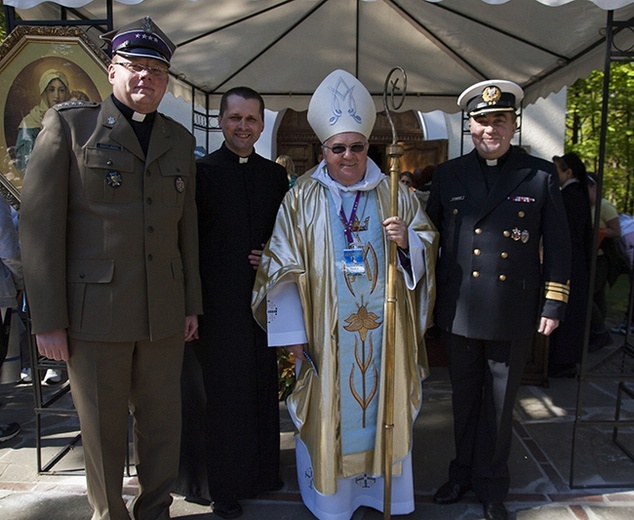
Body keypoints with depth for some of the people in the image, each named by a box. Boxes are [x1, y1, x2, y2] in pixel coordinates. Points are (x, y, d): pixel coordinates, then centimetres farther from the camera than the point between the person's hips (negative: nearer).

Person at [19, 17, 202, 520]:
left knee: (163, 420, 12)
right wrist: (48, 319, -9)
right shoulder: (68, 124, 0)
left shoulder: (179, 139, 13)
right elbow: (40, 223, -5)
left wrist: (191, 304, 11)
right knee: (103, 426, 10)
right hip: (95, 309, -3)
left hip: (164, 311, 4)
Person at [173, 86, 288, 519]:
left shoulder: (276, 175, 10)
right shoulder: (201, 171, -1)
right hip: (218, 301, -3)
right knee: (221, 392, 4)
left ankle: (262, 472, 31)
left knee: (263, 388, 13)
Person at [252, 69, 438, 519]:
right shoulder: (304, 198, -1)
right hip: (327, 331, -1)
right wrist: (293, 331, -7)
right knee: (330, 410, 8)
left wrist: (407, 241, -17)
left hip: (383, 327, 2)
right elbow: (284, 266, -3)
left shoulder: (395, 194, 4)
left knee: (384, 404, 13)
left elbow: (428, 244, 7)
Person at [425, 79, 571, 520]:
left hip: (514, 314, -1)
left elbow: (558, 246, 1)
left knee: (500, 402, 13)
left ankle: (491, 484, 32)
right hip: (458, 312, 2)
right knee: (465, 398, 17)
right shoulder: (448, 175, 3)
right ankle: (463, 472, 37)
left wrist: (555, 305, -2)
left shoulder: (541, 175, -1)